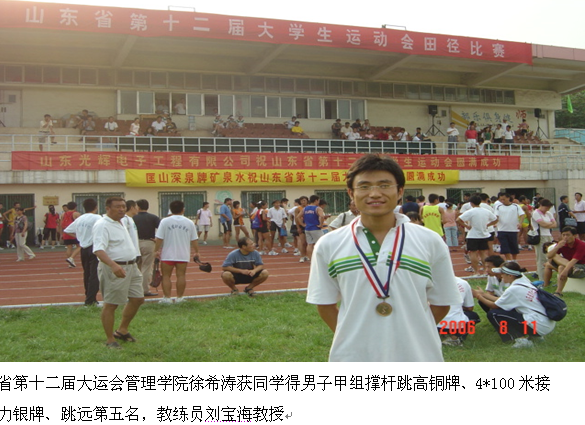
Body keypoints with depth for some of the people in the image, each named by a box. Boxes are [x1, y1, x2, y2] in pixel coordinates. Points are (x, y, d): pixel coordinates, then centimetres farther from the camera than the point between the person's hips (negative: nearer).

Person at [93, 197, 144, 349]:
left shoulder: (120, 223, 15)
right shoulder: (102, 225, -16)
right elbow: (98, 250, -28)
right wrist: (113, 265, -42)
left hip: (131, 267, 10)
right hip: (113, 268, -10)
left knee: (138, 299, 12)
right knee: (111, 304, 0)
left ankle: (122, 331, 28)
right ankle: (110, 340, 11)